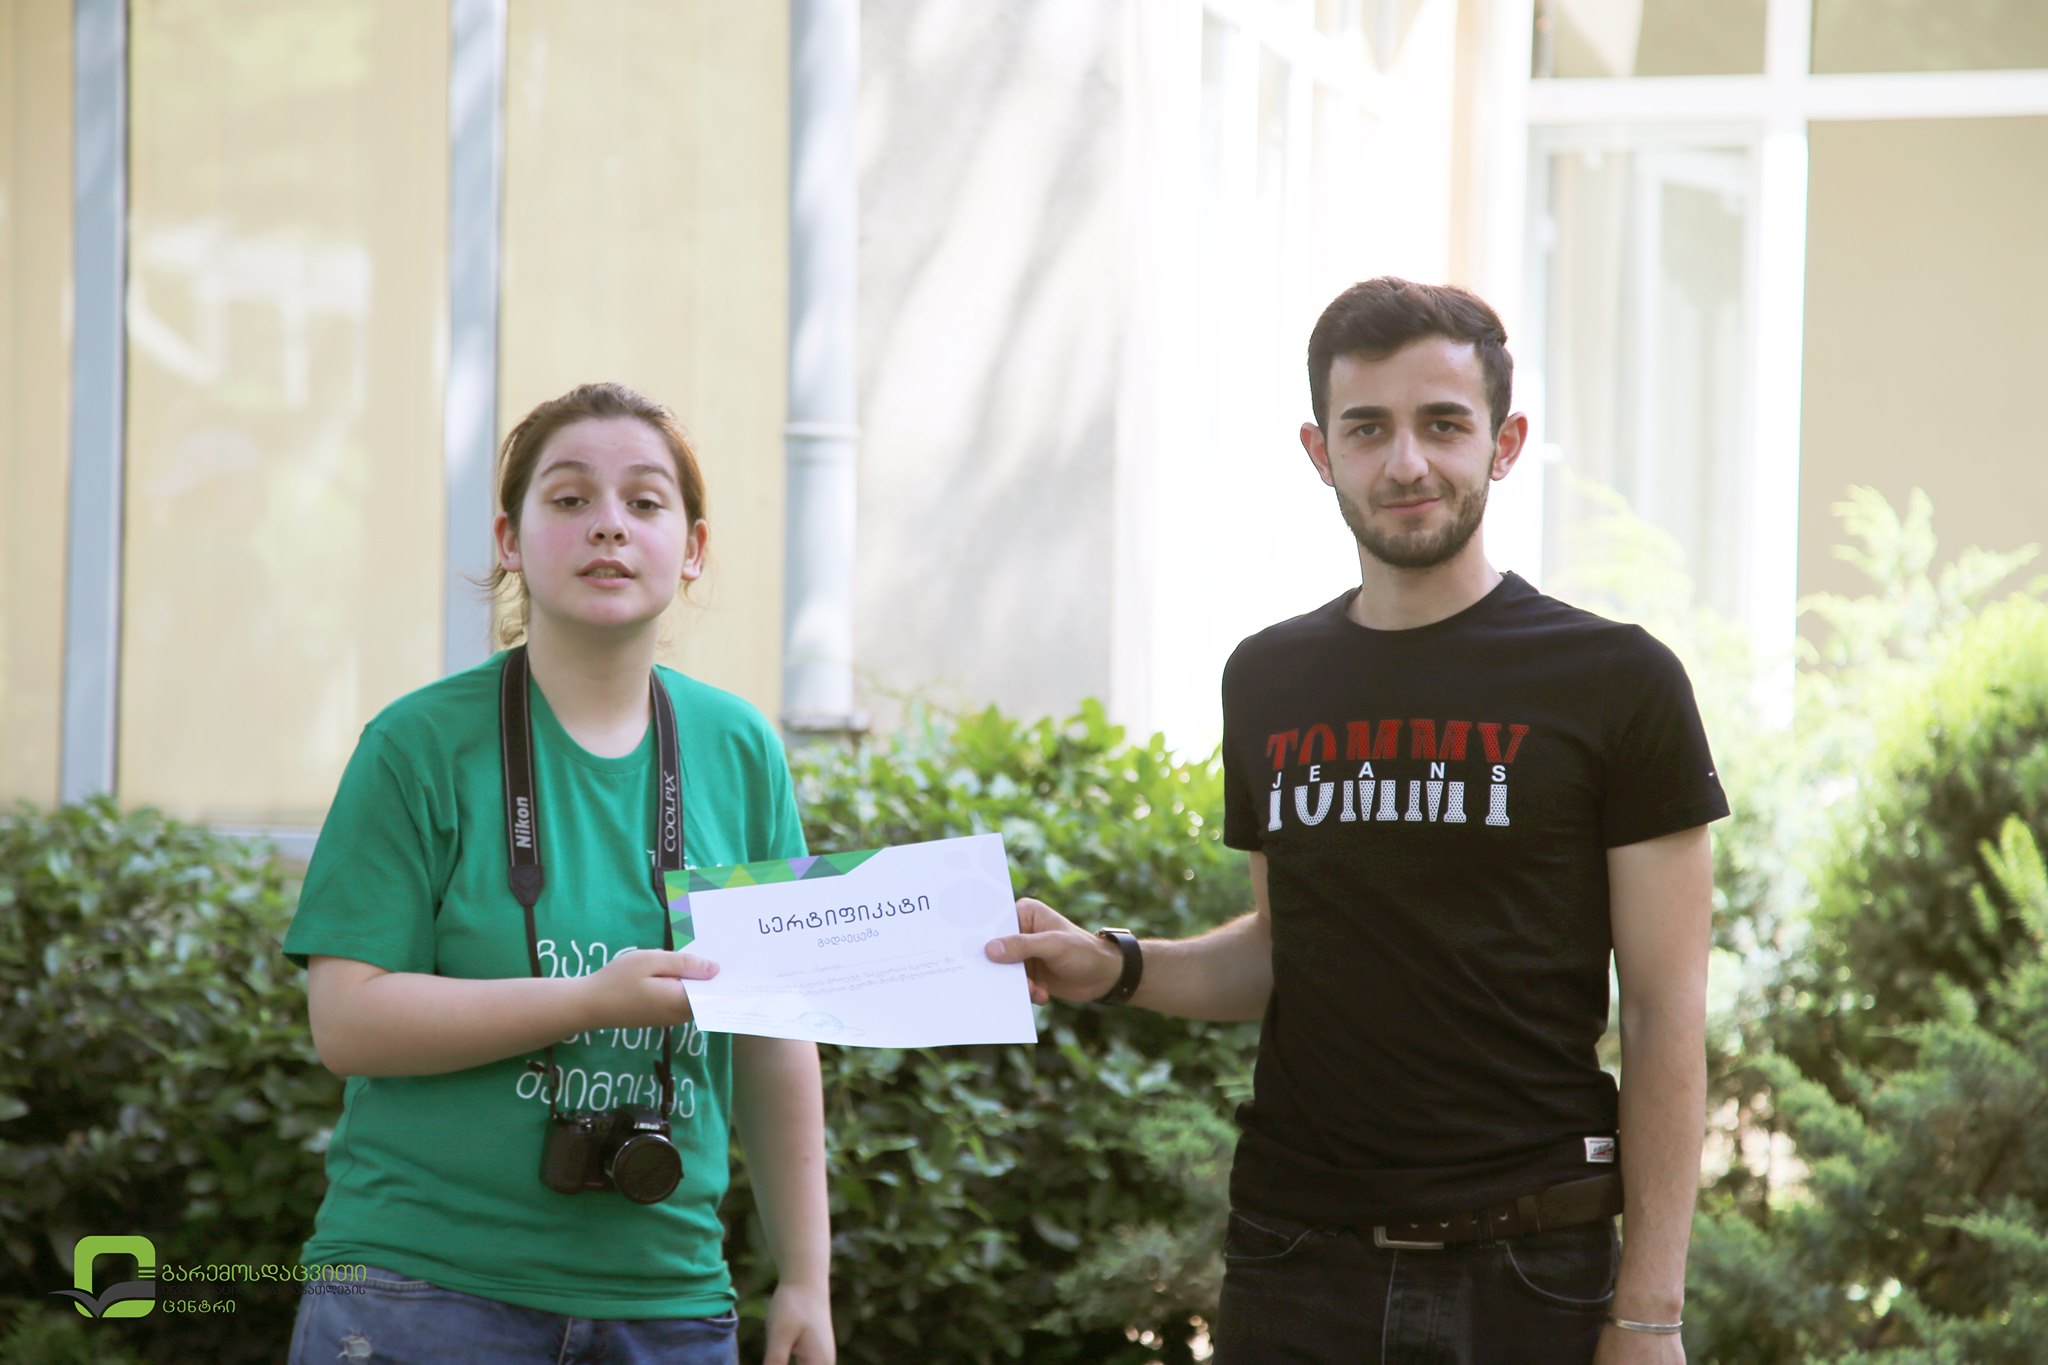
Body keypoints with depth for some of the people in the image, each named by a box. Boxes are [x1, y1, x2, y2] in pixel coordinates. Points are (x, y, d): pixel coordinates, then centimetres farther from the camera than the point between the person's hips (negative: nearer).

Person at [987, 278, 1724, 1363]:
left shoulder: (1616, 682, -3)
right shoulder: (1269, 683, 10)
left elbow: (1665, 1018, -5)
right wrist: (1117, 969, 0)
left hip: (1526, 1273, -3)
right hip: (1294, 1272, 4)